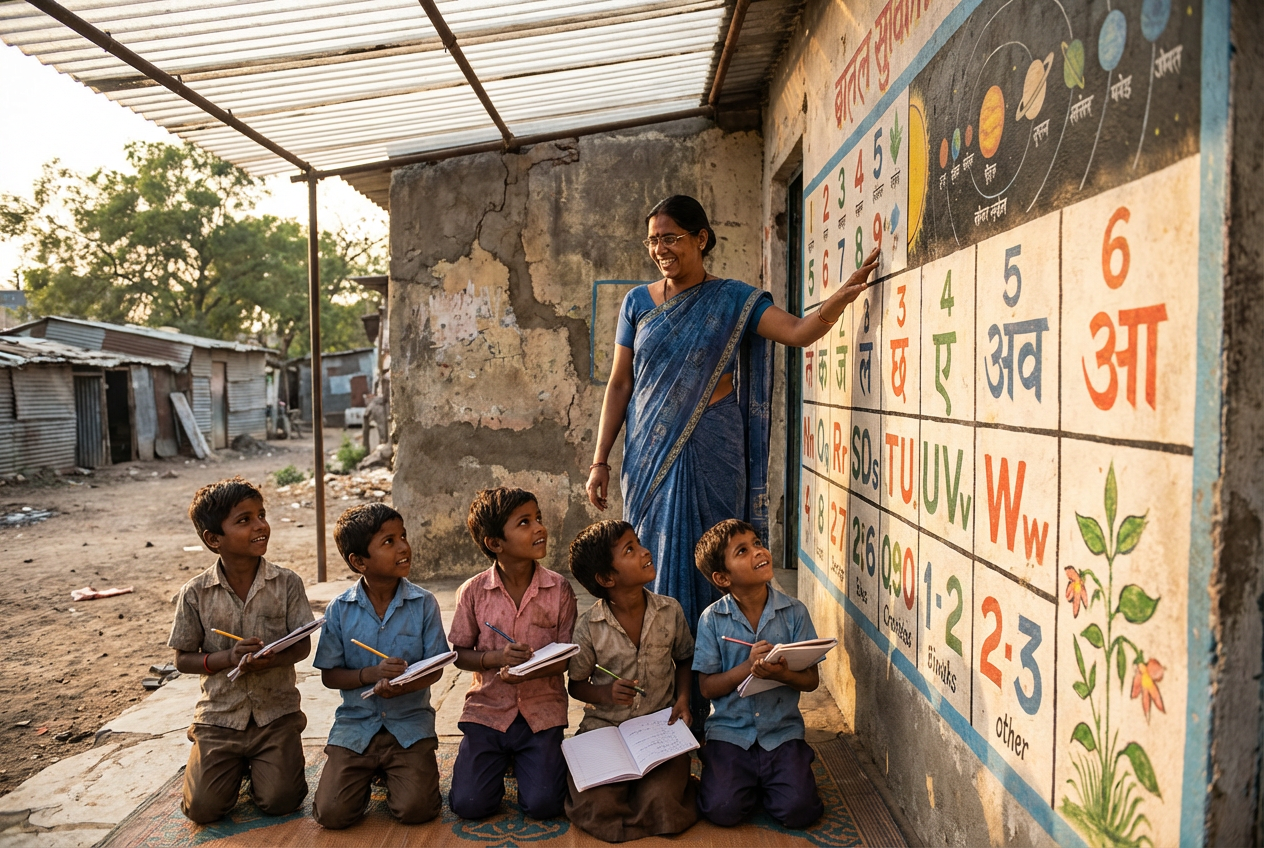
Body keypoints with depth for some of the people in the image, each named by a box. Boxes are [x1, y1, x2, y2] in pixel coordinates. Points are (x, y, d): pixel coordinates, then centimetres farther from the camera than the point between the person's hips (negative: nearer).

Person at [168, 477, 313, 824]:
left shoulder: (287, 583, -6)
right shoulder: (196, 593, -6)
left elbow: (303, 645, -4)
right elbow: (183, 659, -1)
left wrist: (270, 660, -25)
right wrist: (226, 658, -20)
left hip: (276, 713, 0)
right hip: (219, 715, 1)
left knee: (280, 801, -13)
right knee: (202, 808, -10)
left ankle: (258, 763, 21)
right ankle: (236, 764, 23)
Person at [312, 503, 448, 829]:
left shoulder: (424, 603, -7)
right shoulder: (339, 609, -5)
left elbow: (435, 668, -5)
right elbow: (329, 675, -2)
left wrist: (402, 685, -26)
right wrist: (373, 673, -20)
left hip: (410, 725, -1)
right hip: (355, 725, 1)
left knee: (415, 809, -17)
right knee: (332, 814, -12)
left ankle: (393, 773, 17)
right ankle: (368, 774, 21)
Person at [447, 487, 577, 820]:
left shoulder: (559, 589, -6)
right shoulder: (473, 591, -6)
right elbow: (460, 653, 2)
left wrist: (529, 672, -22)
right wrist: (498, 658, -18)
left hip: (541, 713, 0)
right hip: (488, 710, 1)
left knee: (543, 805, -14)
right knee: (469, 804, -11)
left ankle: (523, 761, 18)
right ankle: (498, 761, 21)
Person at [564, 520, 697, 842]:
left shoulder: (670, 611, -3)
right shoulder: (589, 627, -9)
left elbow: (684, 659, 14)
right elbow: (576, 684, 4)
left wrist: (683, 697, -3)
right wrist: (605, 694, -16)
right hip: (604, 727, -1)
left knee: (659, 805, -22)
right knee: (597, 809, -21)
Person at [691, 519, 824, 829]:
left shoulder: (794, 612, -4)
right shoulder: (712, 618, -6)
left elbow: (811, 680, -1)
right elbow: (707, 687, -6)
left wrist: (782, 674, -23)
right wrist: (748, 667, -21)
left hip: (782, 730, 1)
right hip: (730, 730, 0)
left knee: (798, 811, -17)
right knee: (722, 810, -18)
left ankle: (766, 778, 15)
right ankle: (743, 778, 15)